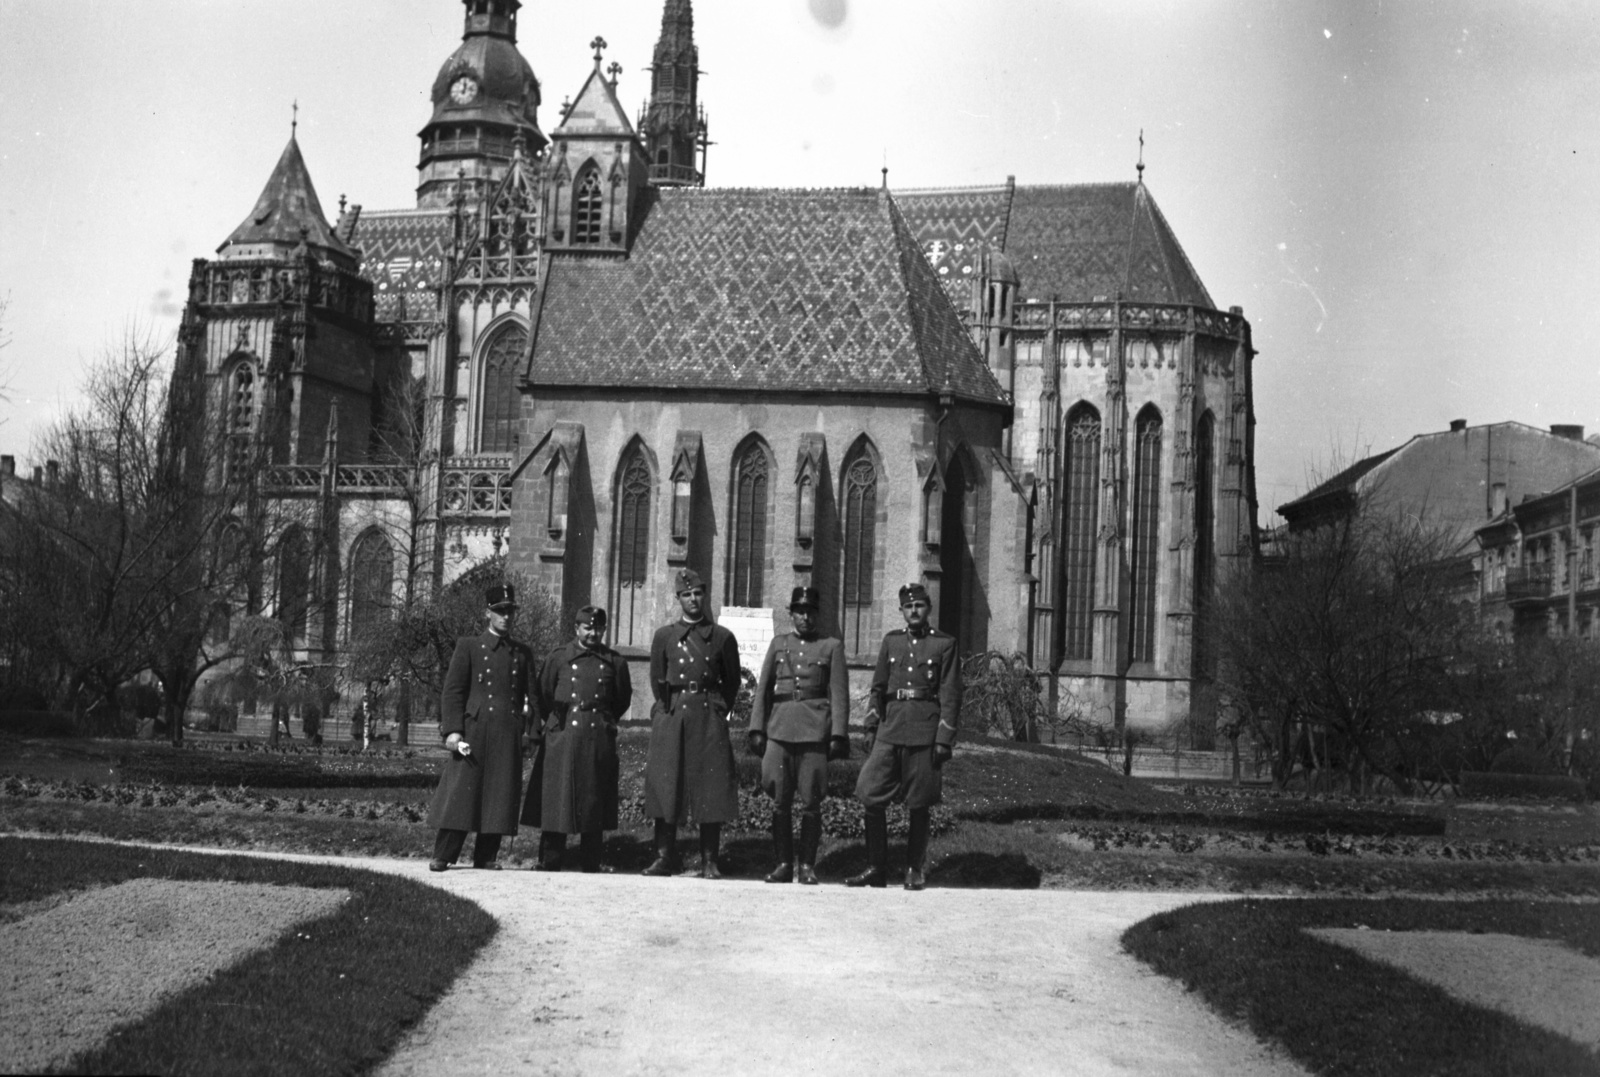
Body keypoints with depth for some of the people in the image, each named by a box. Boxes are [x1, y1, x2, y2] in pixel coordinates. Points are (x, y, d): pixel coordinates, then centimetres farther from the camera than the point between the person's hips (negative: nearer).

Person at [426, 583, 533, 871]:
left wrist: (528, 729, 8)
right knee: (461, 793, -4)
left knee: (500, 796, 2)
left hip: (509, 736, 3)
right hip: (474, 730, -3)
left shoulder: (523, 653, 15)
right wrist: (452, 730, -11)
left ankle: (486, 857, 9)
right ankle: (442, 856, 2)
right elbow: (452, 691, 0)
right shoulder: (468, 646, 6)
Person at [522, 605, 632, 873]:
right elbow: (542, 695, 12)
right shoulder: (558, 659, 5)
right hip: (562, 738, -1)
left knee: (594, 800, 3)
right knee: (556, 800, -1)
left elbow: (622, 699, 18)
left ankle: (591, 865, 10)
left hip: (599, 739, 1)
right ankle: (549, 862, 5)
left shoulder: (615, 662, 7)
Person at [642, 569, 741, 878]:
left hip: (709, 718, -1)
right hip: (671, 720, 1)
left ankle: (709, 861, 4)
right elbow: (657, 680, 13)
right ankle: (664, 858, 7)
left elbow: (732, 681, 11)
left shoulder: (722, 637, 6)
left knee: (711, 789, -2)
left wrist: (719, 711, 4)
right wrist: (668, 710, 7)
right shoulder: (664, 636, 8)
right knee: (665, 785, 0)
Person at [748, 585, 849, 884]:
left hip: (815, 731, -2)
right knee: (780, 801, 2)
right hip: (780, 730, 2)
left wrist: (838, 734, -7)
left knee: (811, 801, -1)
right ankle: (783, 864, 10)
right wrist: (756, 729, 4)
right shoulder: (778, 644, 14)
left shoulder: (832, 647, 7)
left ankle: (807, 866, 7)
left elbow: (839, 694, 2)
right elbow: (763, 689, 13)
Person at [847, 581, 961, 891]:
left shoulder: (944, 644, 1)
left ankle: (915, 869, 15)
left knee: (919, 804, 3)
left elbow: (950, 694, -3)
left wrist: (944, 739, -9)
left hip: (924, 732, -3)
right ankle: (876, 869, 5)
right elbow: (878, 687, 14)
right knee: (871, 796, -4)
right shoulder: (891, 641, 11)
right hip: (890, 729, 3)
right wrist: (871, 728, 6)